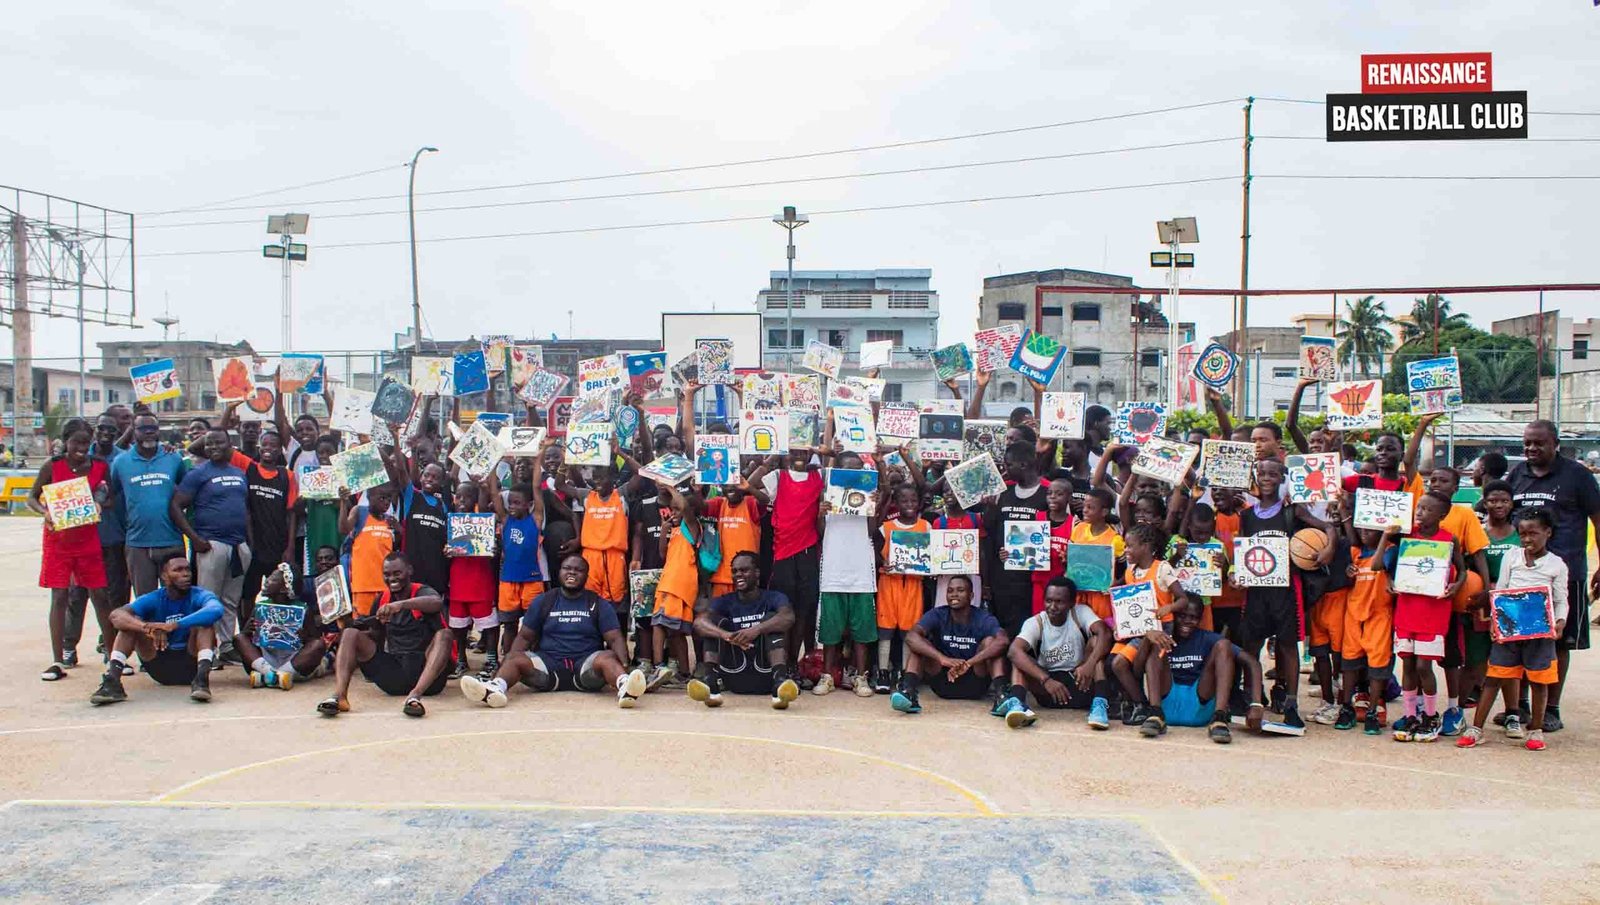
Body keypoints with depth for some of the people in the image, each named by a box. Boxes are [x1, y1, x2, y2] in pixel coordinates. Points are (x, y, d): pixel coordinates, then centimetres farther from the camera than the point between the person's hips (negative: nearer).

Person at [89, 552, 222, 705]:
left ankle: (201, 679, -40)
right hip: (159, 667, 2)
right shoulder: (153, 600, -1)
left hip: (191, 664, -2)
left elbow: (216, 610, -34)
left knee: (204, 621, -25)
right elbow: (116, 615, -20)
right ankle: (112, 680, -26)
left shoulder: (199, 596, -8)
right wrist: (148, 627, -40)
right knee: (132, 621, -12)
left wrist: (172, 626, -44)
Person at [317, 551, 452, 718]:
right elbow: (376, 637, 21)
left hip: (423, 672, -5)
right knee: (350, 634, -6)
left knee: (443, 635, -30)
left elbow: (438, 603, -29)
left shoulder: (422, 592, -4)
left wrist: (401, 605, -43)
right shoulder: (382, 600, 12)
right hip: (392, 671, 5)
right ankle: (339, 695, -28)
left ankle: (415, 695, -46)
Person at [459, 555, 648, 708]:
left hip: (586, 666, -2)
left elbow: (615, 639, 2)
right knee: (515, 659, -24)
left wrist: (624, 664, -18)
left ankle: (624, 687, -64)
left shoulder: (599, 604, 10)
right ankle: (495, 688, -55)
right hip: (548, 665, 2)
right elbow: (524, 636, 12)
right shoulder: (543, 601, 15)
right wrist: (509, 658, -8)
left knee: (607, 658, -33)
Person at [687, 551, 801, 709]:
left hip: (765, 673, -2)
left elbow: (788, 618, -20)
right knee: (717, 621, -8)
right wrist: (727, 635, -33)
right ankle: (711, 682, -32)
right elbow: (699, 622, -13)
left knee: (771, 618, -16)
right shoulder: (724, 602, 9)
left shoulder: (773, 598, 5)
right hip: (734, 677, 2)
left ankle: (780, 680, -41)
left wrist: (756, 630, -35)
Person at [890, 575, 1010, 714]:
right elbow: (911, 637, -27)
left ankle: (999, 695, -37)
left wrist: (968, 663, -41)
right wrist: (943, 659, -42)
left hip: (974, 684, -1)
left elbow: (1003, 641, -31)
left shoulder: (983, 618, -9)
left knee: (990, 641, -20)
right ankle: (908, 692, -37)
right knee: (918, 643, -17)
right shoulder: (937, 615, -7)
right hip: (943, 682, 1)